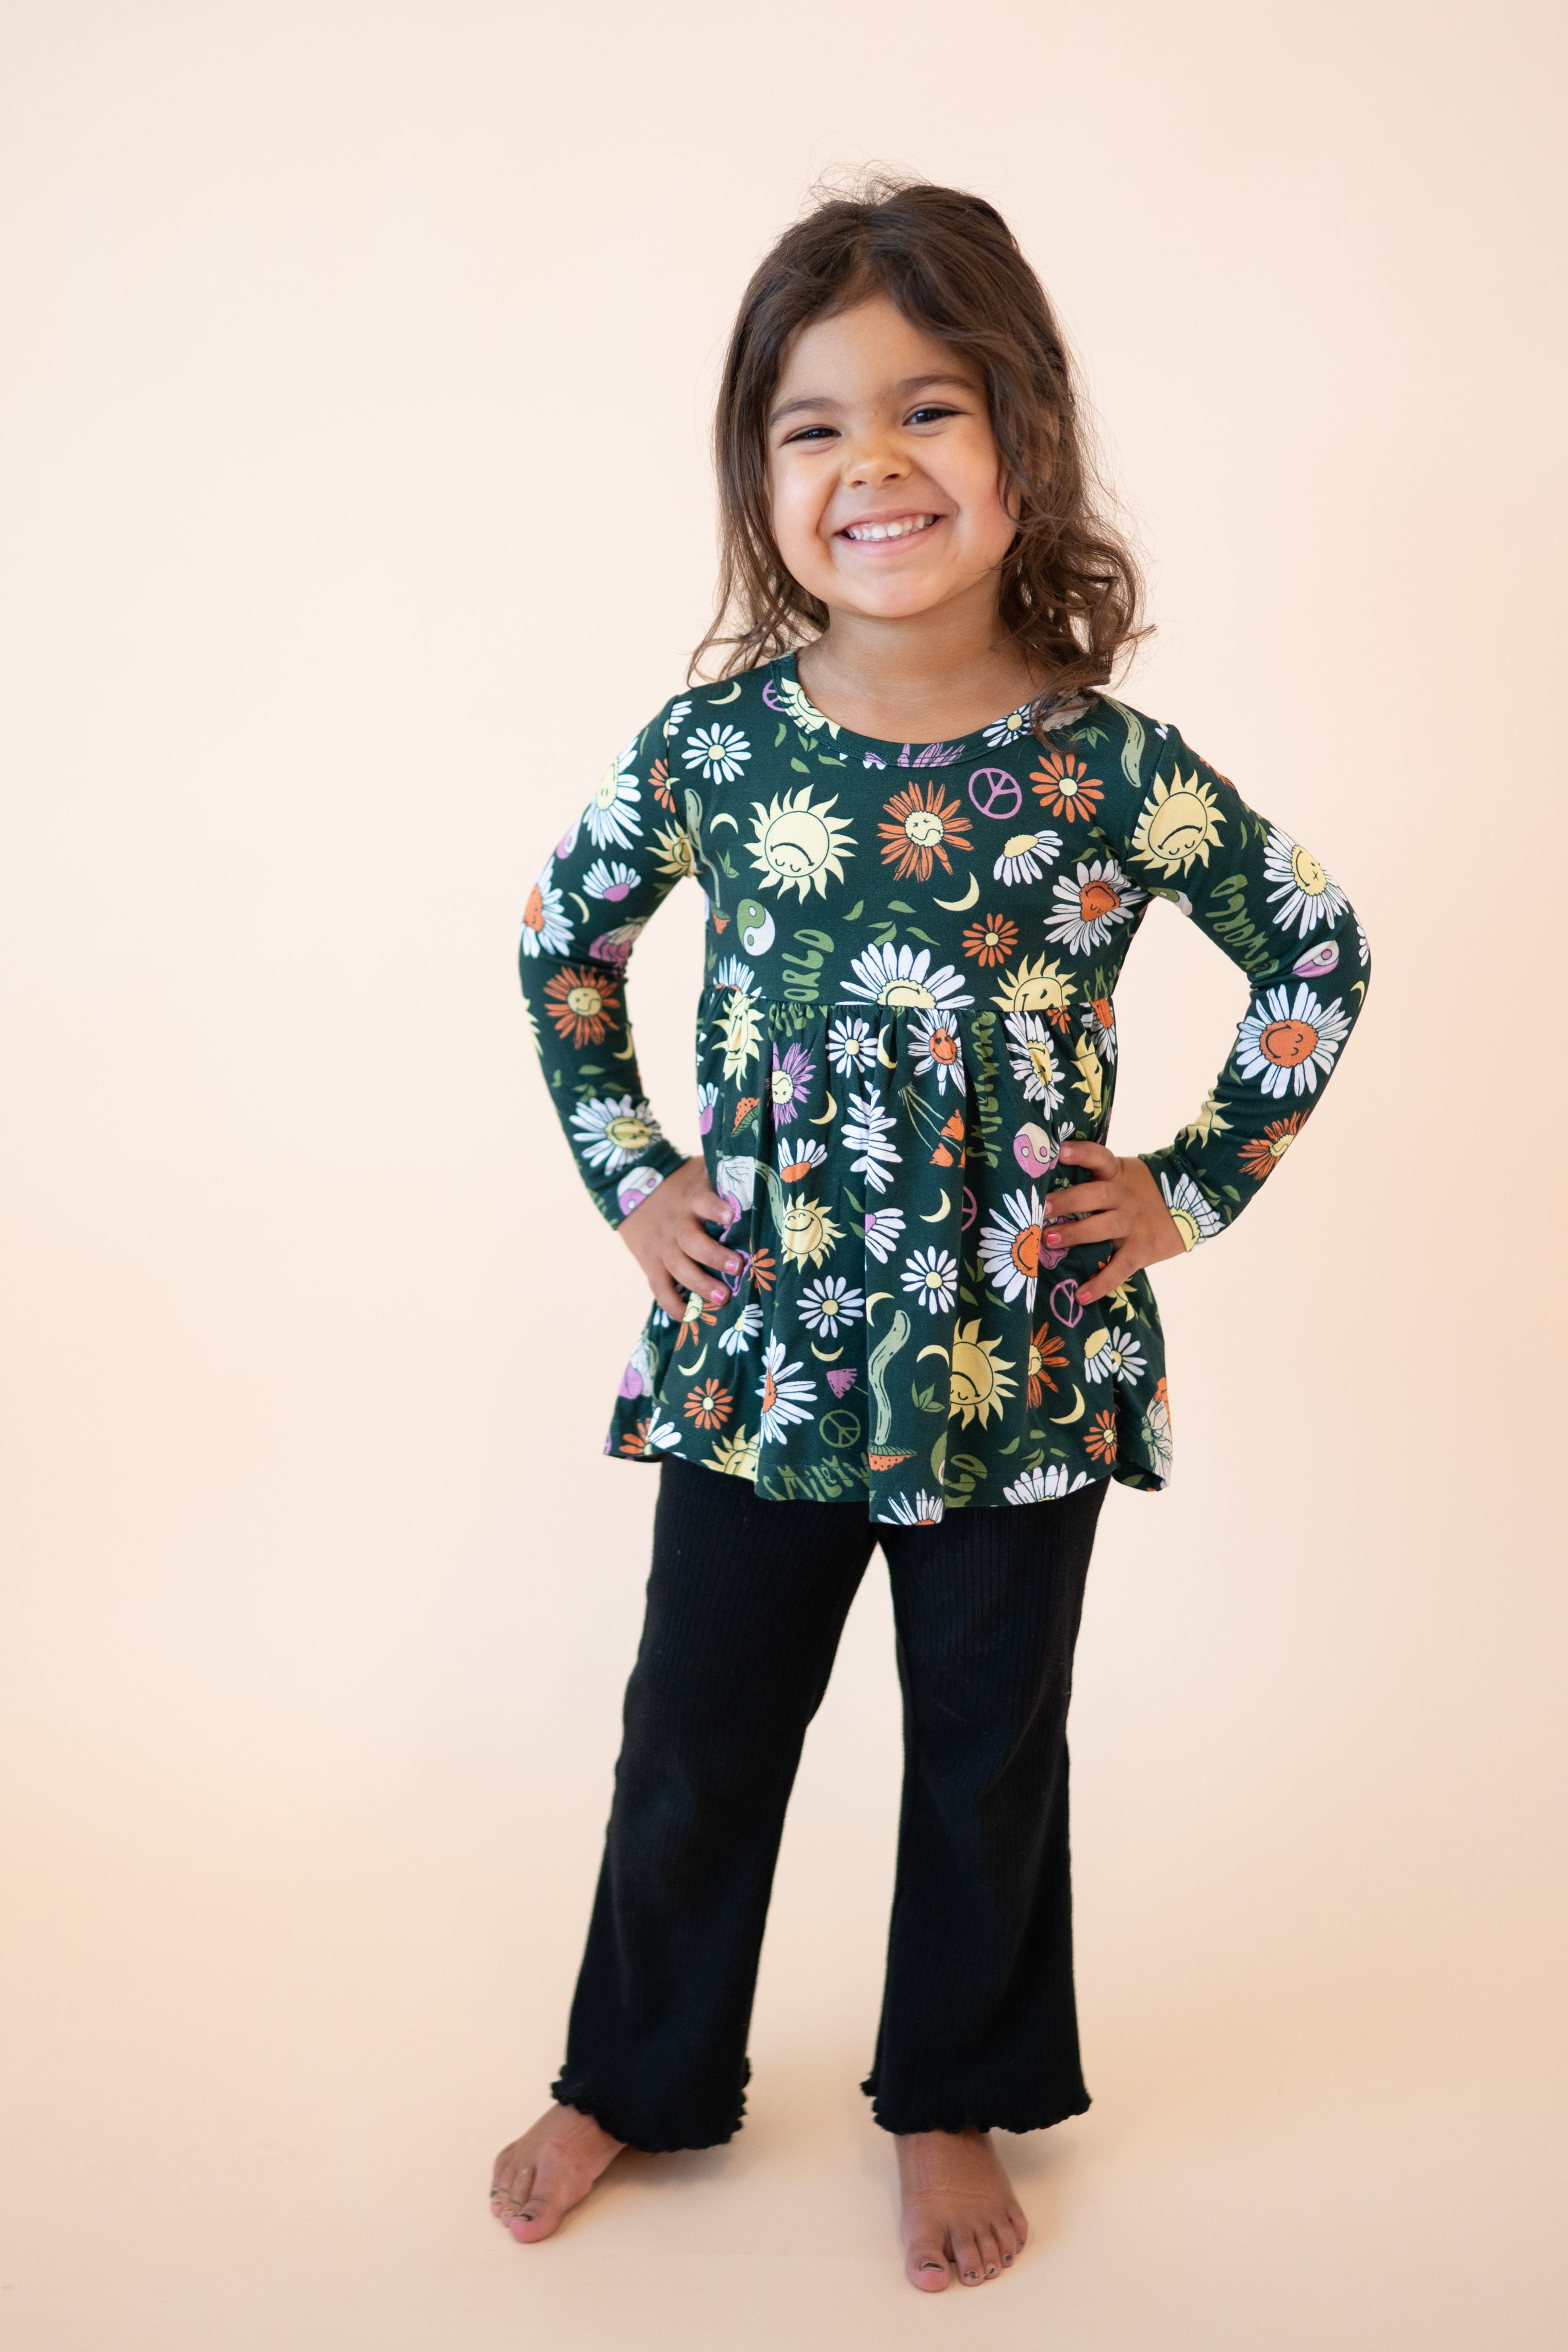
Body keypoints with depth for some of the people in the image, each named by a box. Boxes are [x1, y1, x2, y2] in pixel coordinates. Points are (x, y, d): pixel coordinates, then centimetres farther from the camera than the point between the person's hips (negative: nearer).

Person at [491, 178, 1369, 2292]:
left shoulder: (1115, 767, -12)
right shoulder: (710, 742, -8)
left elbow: (1322, 952, 2)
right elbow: (563, 942, 10)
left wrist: (1195, 1186, -2)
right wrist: (629, 1174, 4)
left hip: (1022, 1374, -1)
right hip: (761, 1351, 1)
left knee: (988, 1751, 17)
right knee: (696, 1738, 17)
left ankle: (956, 2098, 41)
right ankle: (640, 2077, 41)